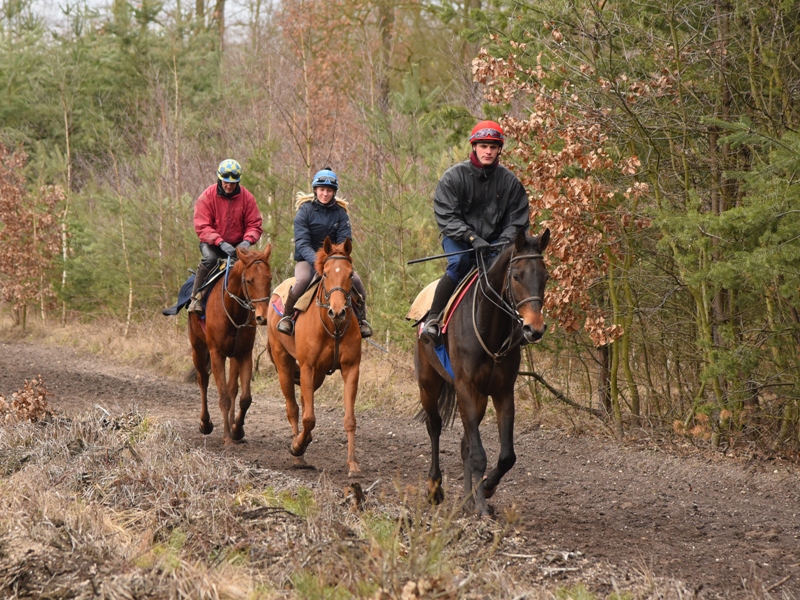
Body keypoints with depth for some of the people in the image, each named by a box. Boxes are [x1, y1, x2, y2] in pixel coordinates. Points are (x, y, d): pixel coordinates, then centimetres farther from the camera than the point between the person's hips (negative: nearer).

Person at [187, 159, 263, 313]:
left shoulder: (246, 197, -2)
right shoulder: (207, 197, -10)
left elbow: (254, 225, -1)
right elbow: (202, 227, -15)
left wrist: (247, 240, -23)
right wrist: (220, 243, -29)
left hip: (237, 245, 2)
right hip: (212, 243, -2)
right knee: (210, 258, -35)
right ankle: (196, 296, -22)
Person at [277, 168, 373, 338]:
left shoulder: (340, 212, 2)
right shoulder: (305, 210, -8)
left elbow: (344, 241, -5)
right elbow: (302, 242, -16)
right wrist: (315, 260, -33)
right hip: (307, 259, -3)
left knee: (356, 281, -21)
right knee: (303, 280, -36)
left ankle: (361, 319, 0)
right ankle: (287, 316, -15)